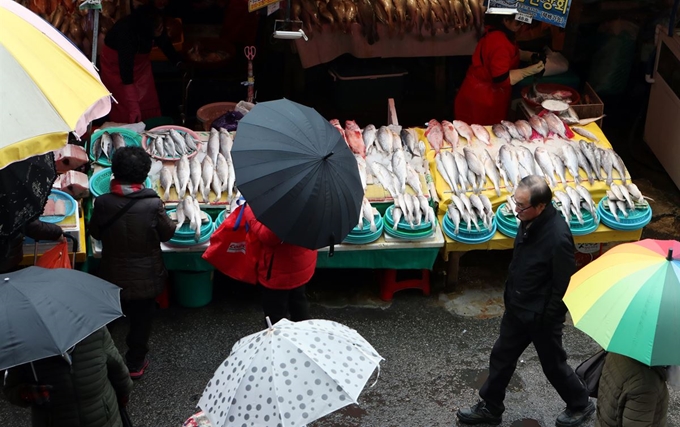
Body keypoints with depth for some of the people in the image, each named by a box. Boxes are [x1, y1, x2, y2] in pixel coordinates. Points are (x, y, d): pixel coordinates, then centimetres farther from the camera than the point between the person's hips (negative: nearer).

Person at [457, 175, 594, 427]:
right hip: (517, 307, 8)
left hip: (541, 316, -8)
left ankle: (580, 406, 39)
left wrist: (548, 320, -16)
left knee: (553, 364, 14)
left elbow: (564, 286, -23)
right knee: (501, 357, 18)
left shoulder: (558, 238, -32)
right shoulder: (529, 222, -7)